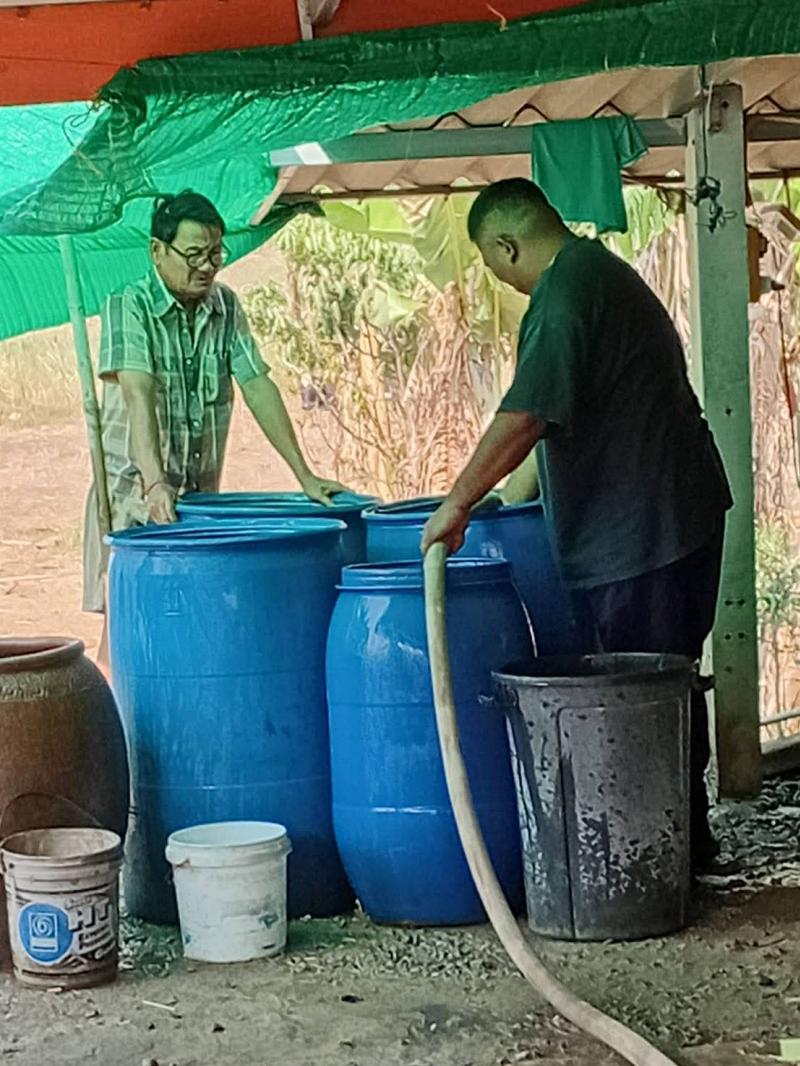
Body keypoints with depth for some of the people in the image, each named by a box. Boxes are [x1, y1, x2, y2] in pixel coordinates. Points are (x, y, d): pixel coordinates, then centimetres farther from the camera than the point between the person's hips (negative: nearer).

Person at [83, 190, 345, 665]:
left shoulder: (226, 306, 6)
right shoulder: (129, 307, -11)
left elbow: (259, 388, 2)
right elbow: (137, 396, -24)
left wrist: (304, 474, -6)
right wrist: (155, 484, -37)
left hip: (202, 494, 5)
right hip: (135, 492, -5)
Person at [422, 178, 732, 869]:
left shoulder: (566, 289, -16)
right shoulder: (600, 272, 17)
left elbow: (528, 415, -25)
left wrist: (458, 503, -19)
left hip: (636, 530, -10)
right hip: (671, 518, 10)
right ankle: (685, 841, 26)